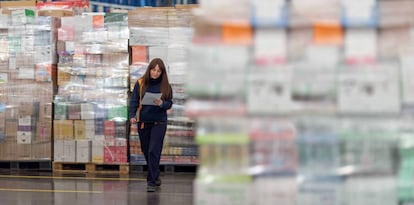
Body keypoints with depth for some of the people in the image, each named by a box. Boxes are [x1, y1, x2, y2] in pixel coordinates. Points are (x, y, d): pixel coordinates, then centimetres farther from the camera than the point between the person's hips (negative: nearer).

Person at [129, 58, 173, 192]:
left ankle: (152, 182, -9)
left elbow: (170, 103, 3)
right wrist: (132, 116, -13)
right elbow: (134, 101, 0)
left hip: (159, 122, -2)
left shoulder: (165, 86, 0)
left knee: (154, 152, -11)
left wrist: (162, 104, -19)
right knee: (146, 151, 12)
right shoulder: (140, 83, 0)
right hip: (143, 122, 2)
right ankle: (155, 176, 32)